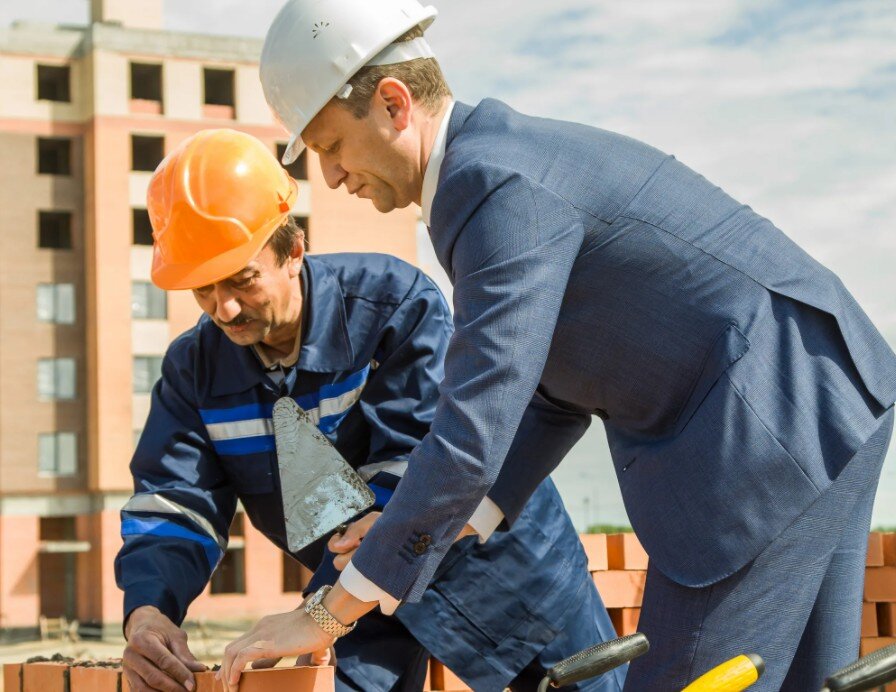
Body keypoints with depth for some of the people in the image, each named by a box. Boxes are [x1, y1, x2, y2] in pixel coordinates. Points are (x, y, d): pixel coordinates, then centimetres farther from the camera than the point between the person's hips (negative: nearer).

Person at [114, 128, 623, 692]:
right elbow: (173, 502, -14)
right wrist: (145, 612, -36)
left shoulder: (397, 303, -26)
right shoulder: (196, 368, -10)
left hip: (485, 545, -3)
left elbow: (412, 467, -32)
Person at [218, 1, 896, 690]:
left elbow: (471, 439, -26)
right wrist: (444, 523, 10)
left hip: (776, 422, -11)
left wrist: (325, 616, -20)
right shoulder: (509, 157, 13)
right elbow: (557, 396, 17)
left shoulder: (503, 189, -20)